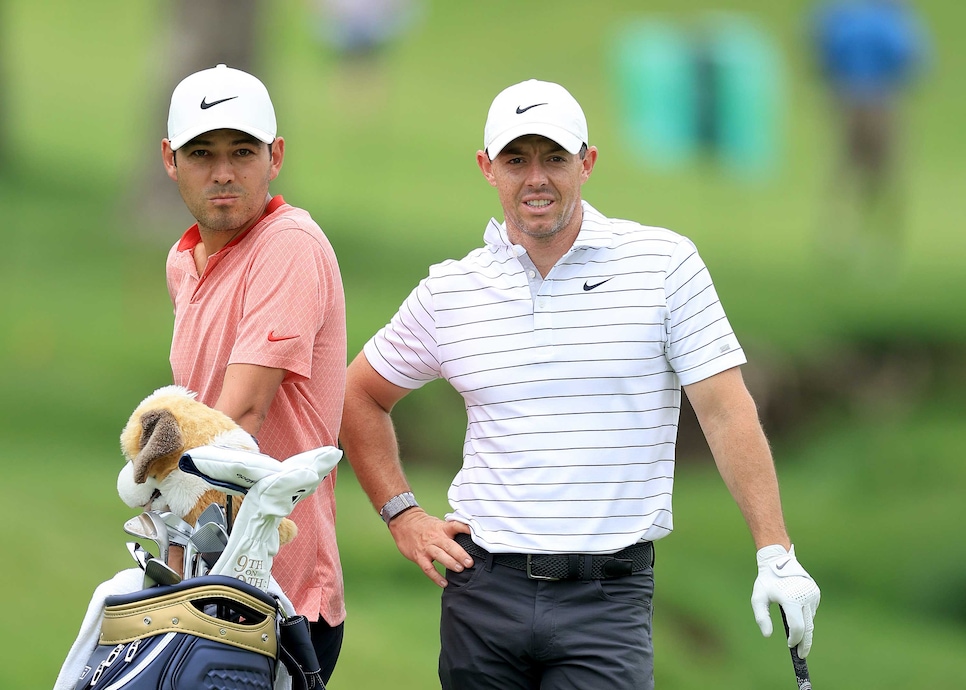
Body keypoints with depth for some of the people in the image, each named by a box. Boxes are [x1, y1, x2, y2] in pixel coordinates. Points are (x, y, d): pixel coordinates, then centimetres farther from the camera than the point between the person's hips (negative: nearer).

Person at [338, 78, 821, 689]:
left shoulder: (665, 263, 0)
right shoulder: (447, 292, 7)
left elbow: (726, 412, -3)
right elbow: (362, 397, 22)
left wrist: (777, 556, -9)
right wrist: (402, 514, 10)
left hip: (609, 593, -3)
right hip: (484, 586, 3)